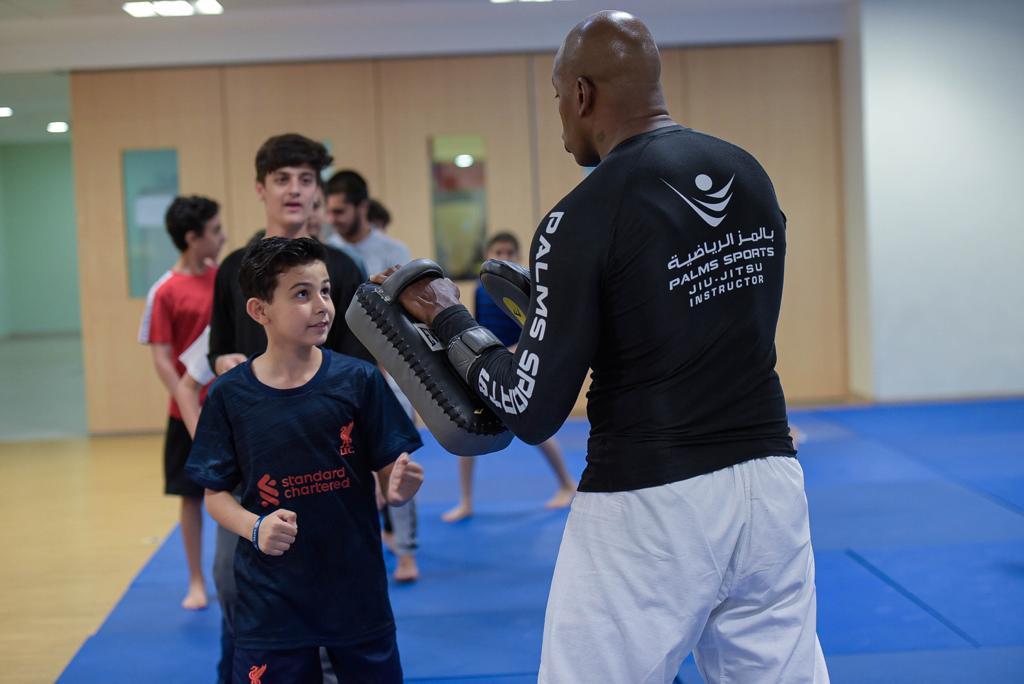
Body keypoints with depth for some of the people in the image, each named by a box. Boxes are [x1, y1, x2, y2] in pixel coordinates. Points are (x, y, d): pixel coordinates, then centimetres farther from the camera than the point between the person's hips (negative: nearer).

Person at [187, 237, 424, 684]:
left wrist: (400, 487, -25)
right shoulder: (229, 395, -5)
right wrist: (255, 528, -17)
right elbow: (216, 492, 2)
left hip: (357, 593, 1)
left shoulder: (359, 380, -6)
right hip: (270, 601, 0)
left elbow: (389, 478, -2)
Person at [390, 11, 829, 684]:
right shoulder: (753, 178, 5)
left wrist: (451, 320, 5)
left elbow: (533, 412, -11)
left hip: (651, 506, -6)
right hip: (769, 479, 6)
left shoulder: (583, 219, -14)